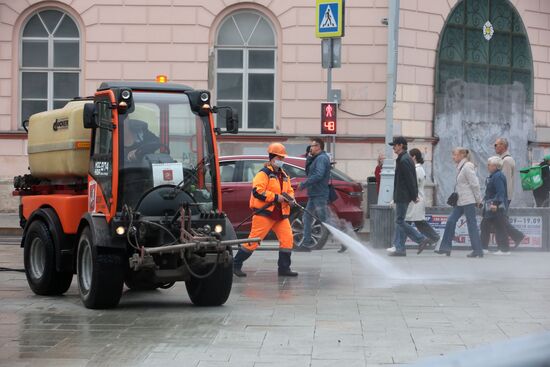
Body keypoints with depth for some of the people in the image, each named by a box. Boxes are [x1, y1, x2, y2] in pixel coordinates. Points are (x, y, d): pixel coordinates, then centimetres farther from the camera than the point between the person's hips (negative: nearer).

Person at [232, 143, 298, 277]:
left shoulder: (284, 175, 19)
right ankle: (236, 265, 2)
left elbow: (289, 190, 28)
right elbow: (257, 191, -18)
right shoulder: (264, 173, -8)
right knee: (254, 239, -7)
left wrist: (290, 197, 4)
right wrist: (276, 197, -18)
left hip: (281, 213, 8)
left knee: (287, 239, -1)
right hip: (265, 212, -8)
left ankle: (284, 268, 6)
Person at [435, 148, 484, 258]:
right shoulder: (460, 167, 14)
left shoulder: (467, 167, -15)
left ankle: (478, 250, 1)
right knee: (451, 221, 5)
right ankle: (445, 247, 7)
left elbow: (474, 184, -16)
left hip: (468, 201, -9)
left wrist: (478, 199, -12)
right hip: (460, 201, 9)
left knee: (472, 224, -4)